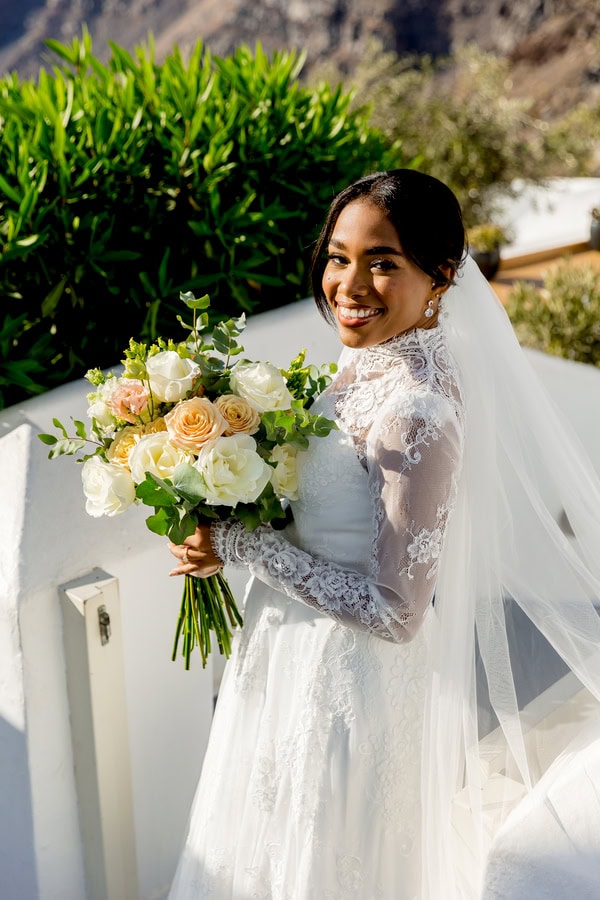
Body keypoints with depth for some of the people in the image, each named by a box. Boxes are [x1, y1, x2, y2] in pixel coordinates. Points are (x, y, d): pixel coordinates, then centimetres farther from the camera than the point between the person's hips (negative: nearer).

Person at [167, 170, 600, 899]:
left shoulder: (416, 412, -28)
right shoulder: (365, 364, -1)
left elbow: (396, 613, -25)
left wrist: (239, 544, -22)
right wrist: (229, 530, -2)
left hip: (345, 689, -8)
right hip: (296, 662, 8)